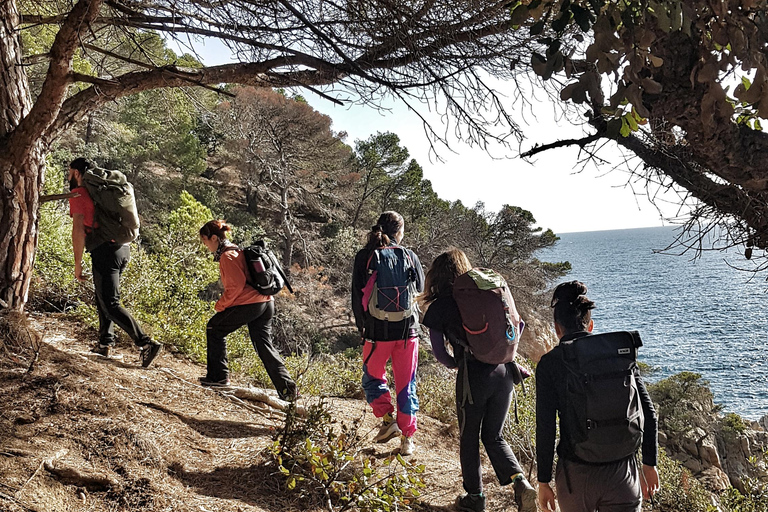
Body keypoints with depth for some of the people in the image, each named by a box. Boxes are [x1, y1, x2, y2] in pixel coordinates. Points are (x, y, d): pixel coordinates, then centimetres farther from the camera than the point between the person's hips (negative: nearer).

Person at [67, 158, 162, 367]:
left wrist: (77, 264, -10)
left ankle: (146, 344, -16)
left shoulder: (78, 193, -4)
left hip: (105, 252, -9)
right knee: (103, 297, 22)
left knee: (110, 304, -8)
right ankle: (105, 343, 27)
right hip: (123, 248, 9)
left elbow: (78, 230, -13)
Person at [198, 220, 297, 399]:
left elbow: (236, 285, -18)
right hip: (266, 303, 9)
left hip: (248, 304, -9)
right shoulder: (236, 251, 22)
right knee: (264, 345, 9)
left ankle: (218, 376, 15)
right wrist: (224, 303, 22)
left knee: (214, 329, 11)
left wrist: (220, 305, -6)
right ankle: (287, 388, 1)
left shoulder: (228, 256, -9)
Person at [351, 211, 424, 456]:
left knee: (372, 376, 20)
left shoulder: (364, 257, -3)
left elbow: (357, 296, 1)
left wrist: (362, 326, 13)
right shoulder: (410, 257, 1)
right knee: (406, 384, 11)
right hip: (408, 330, 1)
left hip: (377, 331, -1)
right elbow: (421, 293, 10)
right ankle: (407, 437, 14)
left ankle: (388, 420, 5)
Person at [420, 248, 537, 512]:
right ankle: (521, 483, 0)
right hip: (504, 372, 5)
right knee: (494, 437, 18)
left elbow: (439, 351, -2)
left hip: (473, 376, -4)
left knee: (469, 438, 16)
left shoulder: (439, 307, -2)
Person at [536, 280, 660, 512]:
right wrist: (649, 464, 12)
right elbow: (648, 415, 1)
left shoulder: (549, 363, -7)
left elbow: (545, 428, -9)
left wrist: (543, 482, 0)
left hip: (576, 475, -1)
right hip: (622, 472, 2)